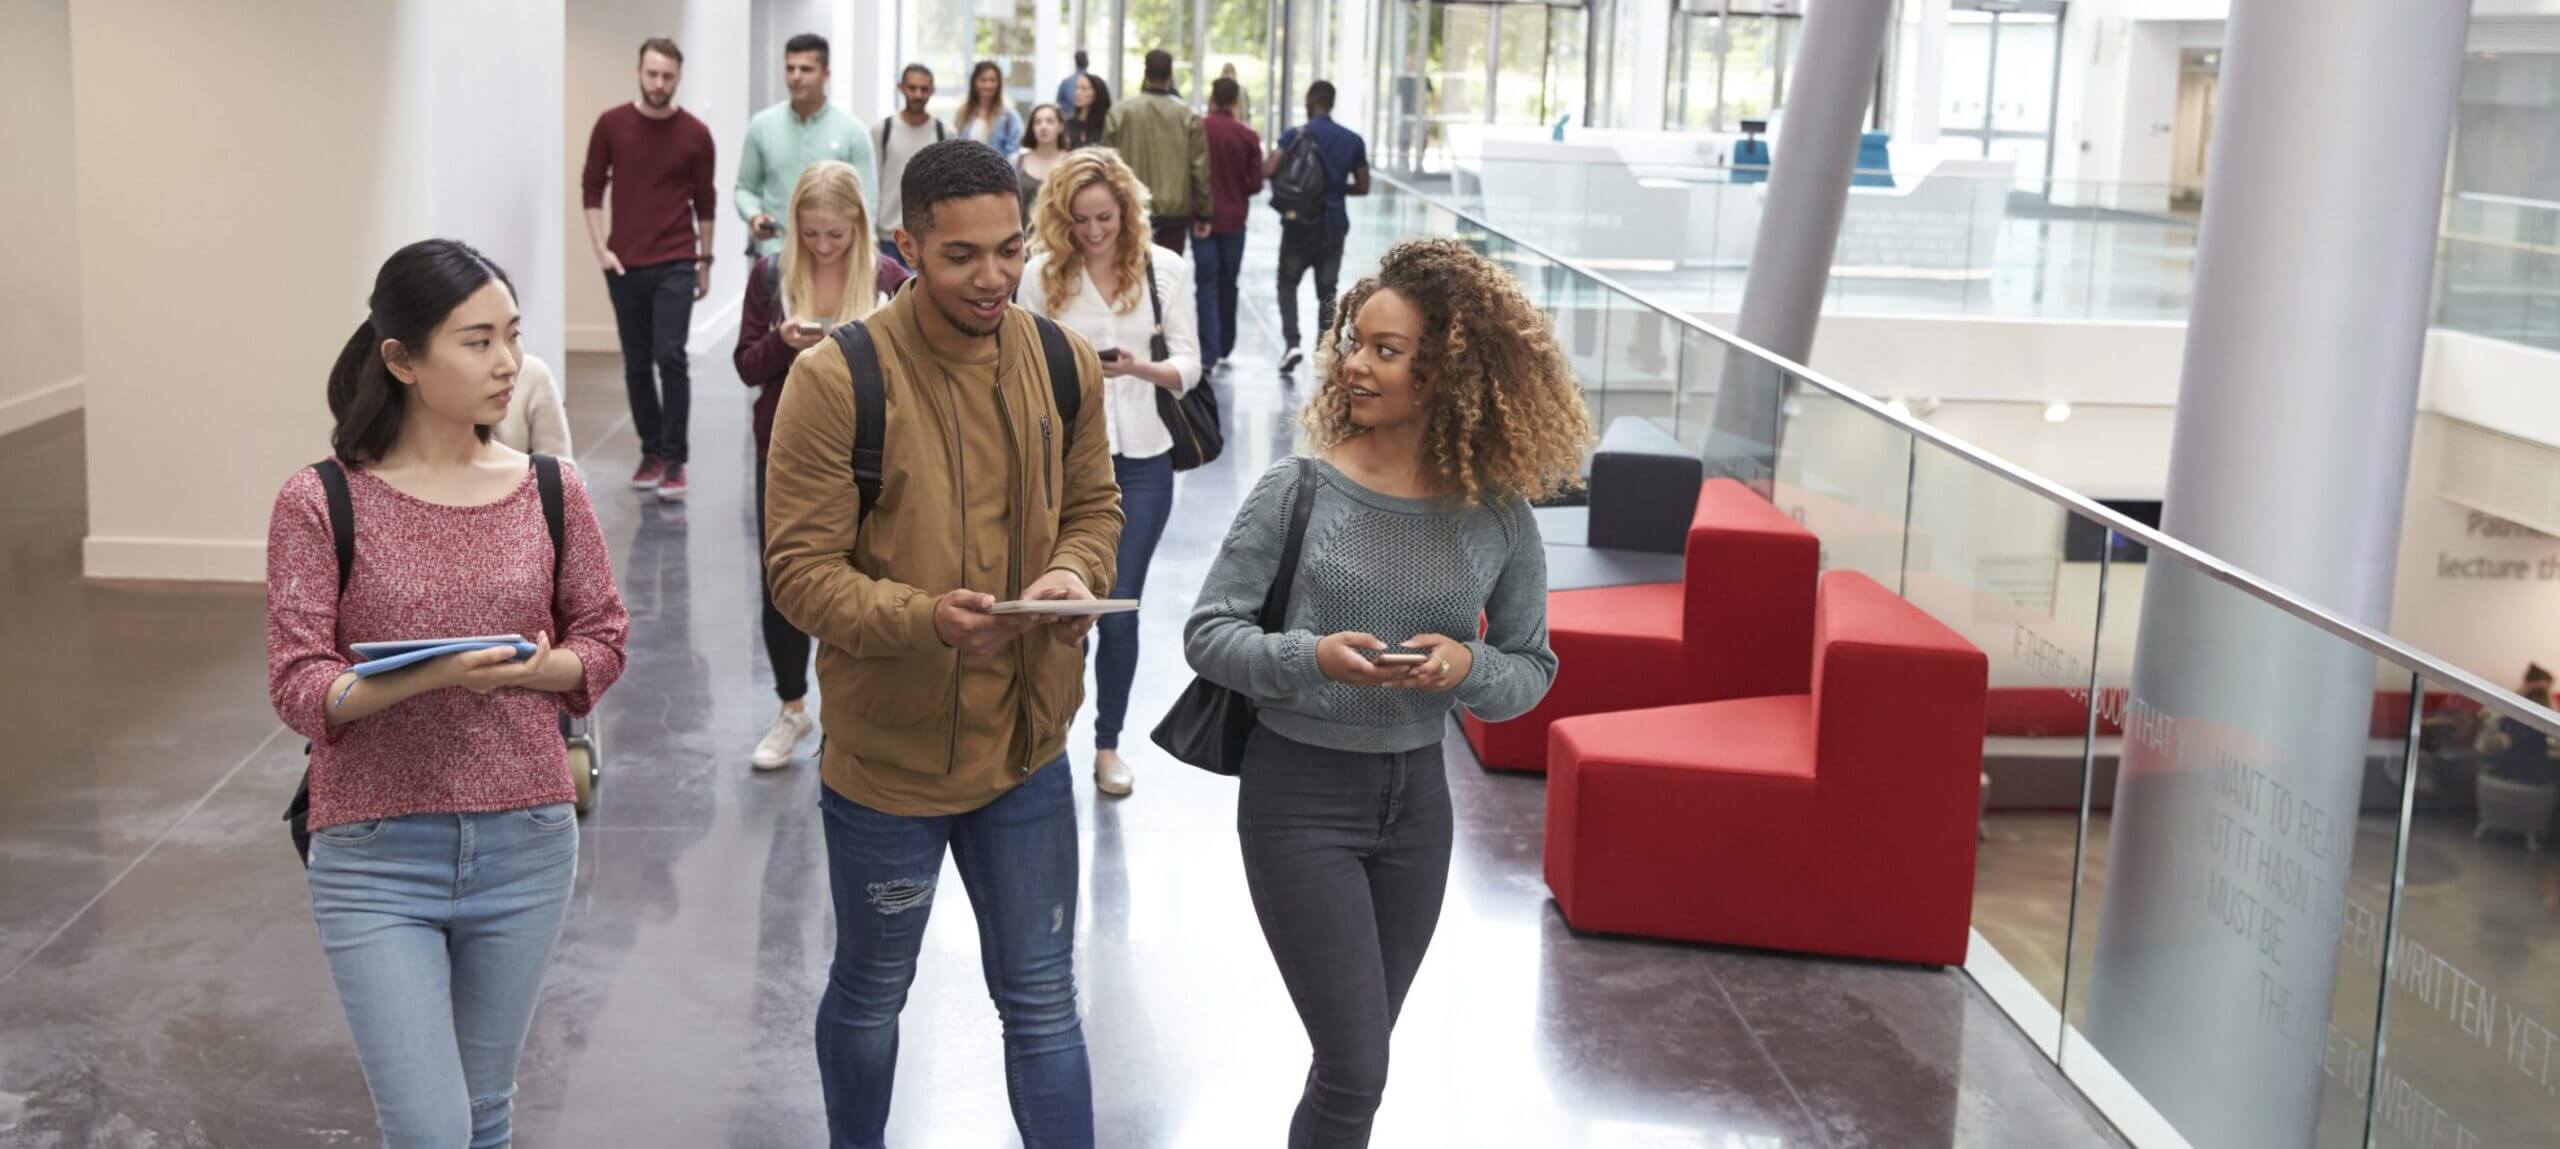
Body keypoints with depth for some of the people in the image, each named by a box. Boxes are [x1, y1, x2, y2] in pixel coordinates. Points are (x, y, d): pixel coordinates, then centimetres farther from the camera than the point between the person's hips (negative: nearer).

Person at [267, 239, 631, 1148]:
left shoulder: (550, 493, 0)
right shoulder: (321, 503, -8)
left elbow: (602, 637, 8)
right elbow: (297, 687, -10)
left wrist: (538, 669, -14)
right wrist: (429, 675, -27)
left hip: (525, 843, 3)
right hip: (376, 857, -3)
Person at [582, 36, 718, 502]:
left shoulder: (695, 134, -1)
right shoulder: (612, 124, 0)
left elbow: (704, 201, 7)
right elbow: (592, 188, 5)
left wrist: (705, 261, 9)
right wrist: (601, 248, -4)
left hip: (675, 265, -2)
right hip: (625, 265, 2)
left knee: (670, 357, -12)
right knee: (637, 364, 7)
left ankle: (675, 460, -6)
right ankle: (651, 452, 20)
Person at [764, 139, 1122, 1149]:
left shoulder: (1062, 363, -3)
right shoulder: (836, 381, -18)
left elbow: (1092, 506, 9)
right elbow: (799, 570, -18)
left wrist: (1075, 573, -15)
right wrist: (927, 619, -35)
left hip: (1026, 744, 3)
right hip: (887, 752, -3)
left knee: (1042, 1003, 13)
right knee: (871, 993, 21)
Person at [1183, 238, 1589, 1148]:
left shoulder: (1497, 517, -6)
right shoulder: (1298, 491, -12)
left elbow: (1531, 668, 3)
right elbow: (1208, 633, -8)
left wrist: (1468, 668, -18)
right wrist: (1311, 658, -25)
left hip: (1416, 797, 3)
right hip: (1299, 791, -3)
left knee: (1356, 1056, 17)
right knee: (1357, 1069, -5)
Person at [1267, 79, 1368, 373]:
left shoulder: (1295, 135, -7)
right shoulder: (1353, 140, 4)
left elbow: (1269, 170, -18)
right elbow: (1363, 186, 8)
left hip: (1299, 222, -2)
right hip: (1334, 224, 2)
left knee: (1288, 283, 11)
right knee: (1327, 290, 10)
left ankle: (1292, 341, -7)